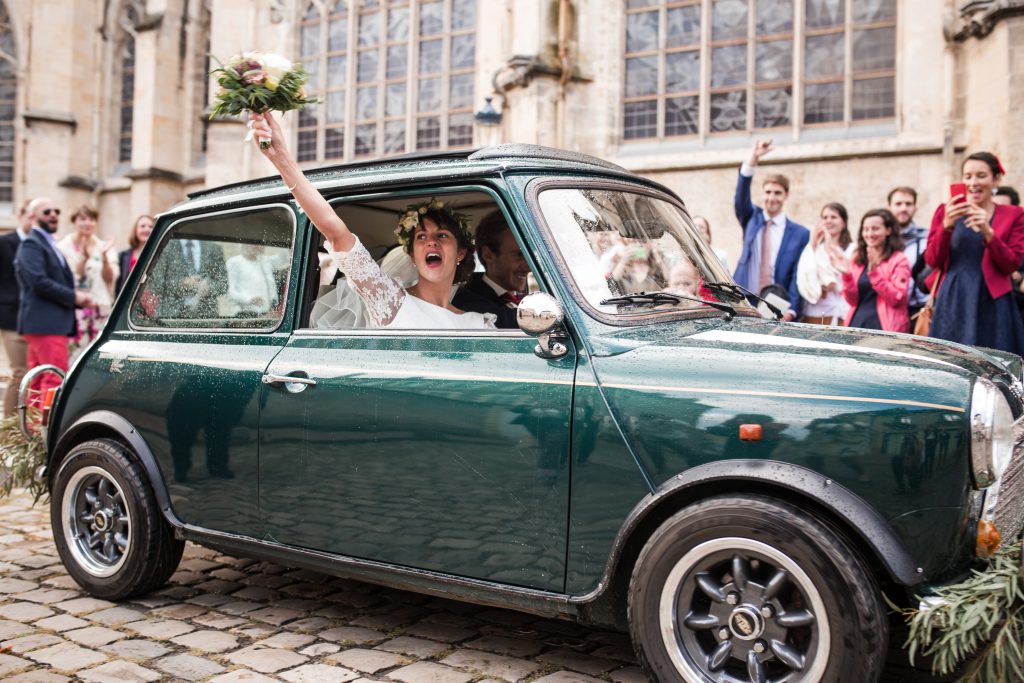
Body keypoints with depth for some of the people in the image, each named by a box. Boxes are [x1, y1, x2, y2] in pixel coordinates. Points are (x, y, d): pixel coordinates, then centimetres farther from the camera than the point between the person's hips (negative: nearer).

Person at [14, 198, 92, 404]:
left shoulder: (49, 244, 23)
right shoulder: (31, 244, -7)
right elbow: (38, 282, -18)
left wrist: (77, 297, 6)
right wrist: (74, 296, -13)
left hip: (54, 323, 10)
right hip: (45, 324, -10)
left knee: (38, 381, 11)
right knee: (55, 380, -13)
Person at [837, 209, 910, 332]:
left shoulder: (898, 260, -1)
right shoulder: (858, 259, 11)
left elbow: (896, 299, -11)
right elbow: (853, 300, 9)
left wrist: (874, 272, -18)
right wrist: (847, 276, -7)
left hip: (885, 327, -4)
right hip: (857, 324, 4)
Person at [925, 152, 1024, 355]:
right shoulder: (947, 211, 9)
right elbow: (932, 261, 2)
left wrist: (988, 232, -15)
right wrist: (947, 226, -14)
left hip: (992, 305, -1)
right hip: (952, 303, 1)